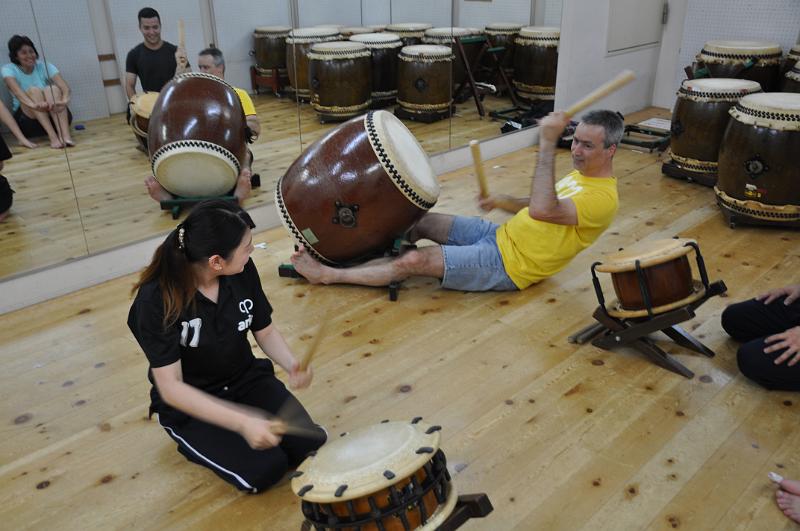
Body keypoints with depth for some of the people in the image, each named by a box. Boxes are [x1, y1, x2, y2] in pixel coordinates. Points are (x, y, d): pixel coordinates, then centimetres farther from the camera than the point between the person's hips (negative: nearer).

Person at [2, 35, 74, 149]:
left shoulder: (45, 66, -1)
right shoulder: (9, 69, -4)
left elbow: (65, 87, -18)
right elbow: (17, 92, -25)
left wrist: (64, 100, -43)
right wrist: (34, 105, -48)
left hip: (52, 117, 1)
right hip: (27, 120, -1)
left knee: (52, 88, -25)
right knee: (33, 90, -26)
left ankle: (65, 134, -46)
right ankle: (52, 137, -44)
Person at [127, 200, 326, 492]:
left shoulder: (243, 271, -14)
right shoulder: (156, 299, -28)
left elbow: (265, 330, 0)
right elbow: (170, 388, -26)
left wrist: (291, 364, -22)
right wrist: (242, 421, -36)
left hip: (246, 379, 5)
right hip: (189, 403, -4)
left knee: (310, 444, -11)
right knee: (264, 470, -19)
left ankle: (228, 434, 14)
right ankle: (199, 442, 9)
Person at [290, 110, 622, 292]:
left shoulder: (603, 198, -21)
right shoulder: (581, 174, 10)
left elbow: (542, 210, -39)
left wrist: (548, 143, -38)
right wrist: (502, 201, 5)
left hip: (509, 265, -9)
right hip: (500, 235, 9)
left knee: (416, 261, -16)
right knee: (421, 221, 4)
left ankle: (329, 274, -2)